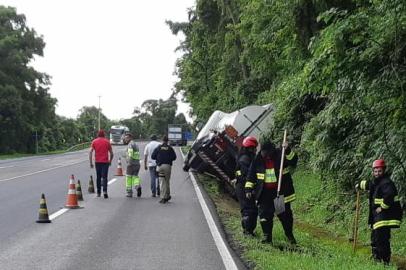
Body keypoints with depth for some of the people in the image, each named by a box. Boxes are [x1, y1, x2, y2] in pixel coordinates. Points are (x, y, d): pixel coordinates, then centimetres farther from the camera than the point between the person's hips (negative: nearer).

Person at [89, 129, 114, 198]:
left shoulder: (94, 141, 4)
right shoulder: (107, 141, 2)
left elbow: (90, 152, -4)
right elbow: (111, 153, 3)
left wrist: (91, 162, -1)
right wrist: (110, 161, 17)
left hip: (97, 162, 1)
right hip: (105, 162, -1)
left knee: (98, 177, 13)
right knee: (104, 177, -4)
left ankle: (98, 192, 19)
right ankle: (104, 191, -19)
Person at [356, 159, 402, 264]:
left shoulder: (386, 183, -17)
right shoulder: (376, 182, 14)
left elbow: (389, 195, -34)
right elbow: (369, 184, 37)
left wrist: (383, 207, -24)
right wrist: (360, 185, 52)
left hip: (385, 215, -11)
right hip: (377, 216, 11)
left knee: (382, 239, -15)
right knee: (375, 237, 19)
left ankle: (385, 260, -10)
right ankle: (376, 258, 31)